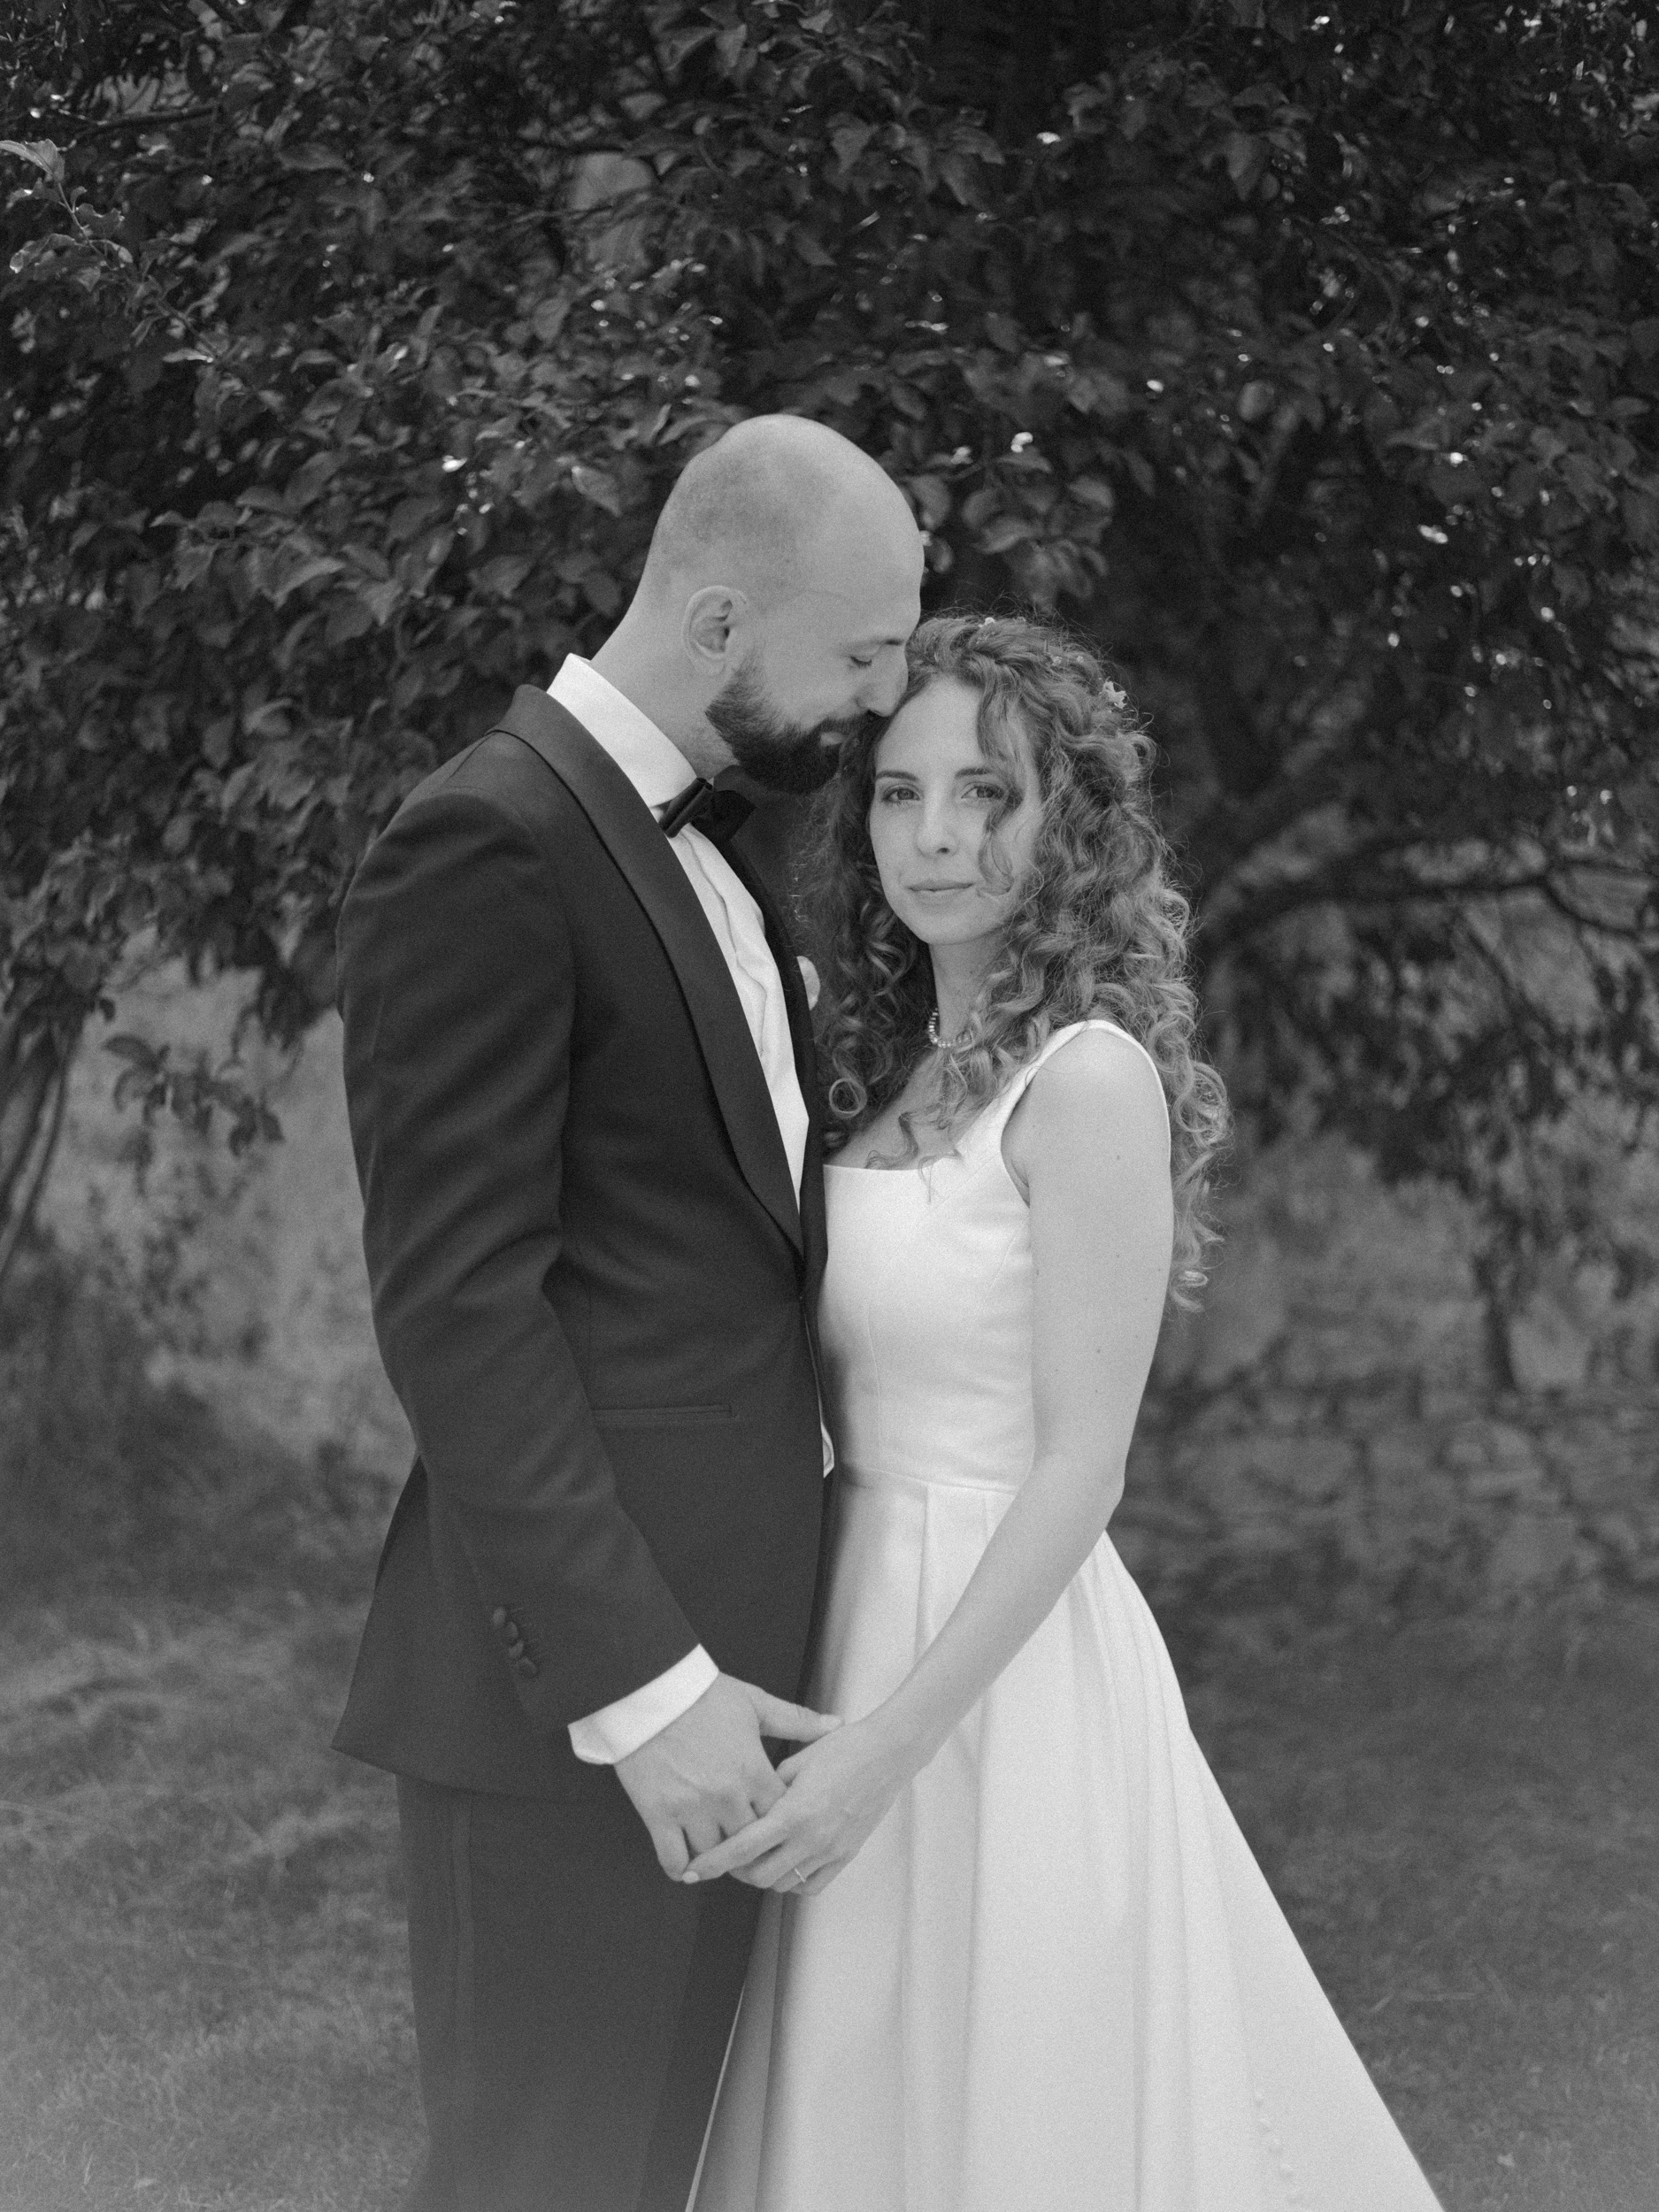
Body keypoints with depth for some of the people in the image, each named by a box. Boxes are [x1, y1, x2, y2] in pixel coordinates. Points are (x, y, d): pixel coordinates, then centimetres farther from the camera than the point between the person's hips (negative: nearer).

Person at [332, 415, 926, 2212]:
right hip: (578, 1684, -9)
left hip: (709, 1633, 9)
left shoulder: (693, 843, 16)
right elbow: (456, 1307, -19)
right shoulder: (488, 847, -14)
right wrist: (639, 1686, -22)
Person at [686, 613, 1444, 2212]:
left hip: (1000, 1660, -8)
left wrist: (887, 1746, -21)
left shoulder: (1088, 1076, -14)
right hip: (859, 1613, 8)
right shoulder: (892, 1065, 9)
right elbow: (864, 1399, 11)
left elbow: (1081, 1466, -17)